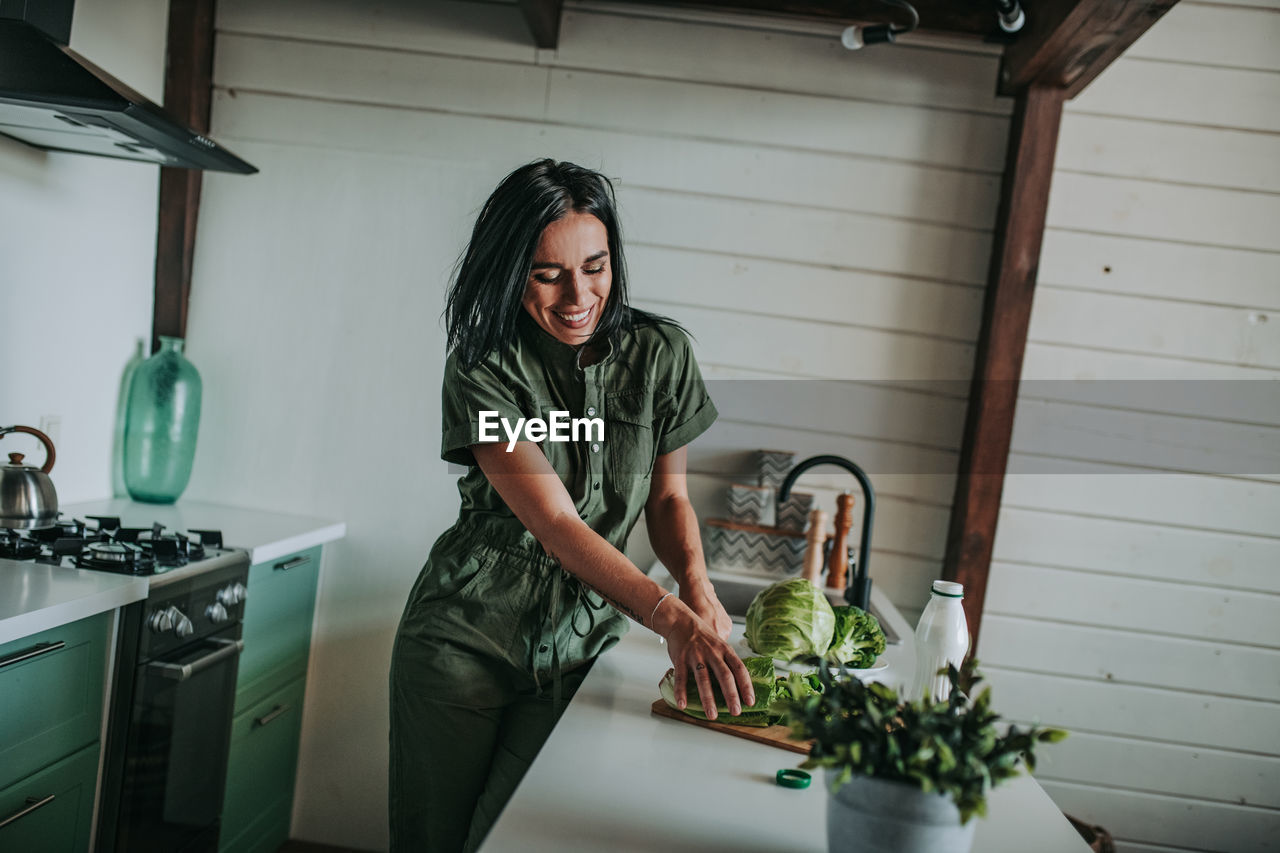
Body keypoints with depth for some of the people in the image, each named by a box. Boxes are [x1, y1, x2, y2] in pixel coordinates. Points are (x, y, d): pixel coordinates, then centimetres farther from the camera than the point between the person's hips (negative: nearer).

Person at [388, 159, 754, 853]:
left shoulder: (660, 354, -4)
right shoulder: (480, 371, -14)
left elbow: (668, 496, 6)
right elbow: (555, 523, -24)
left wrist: (697, 586, -16)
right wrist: (672, 619, -36)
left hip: (578, 644, 2)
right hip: (465, 638, -2)